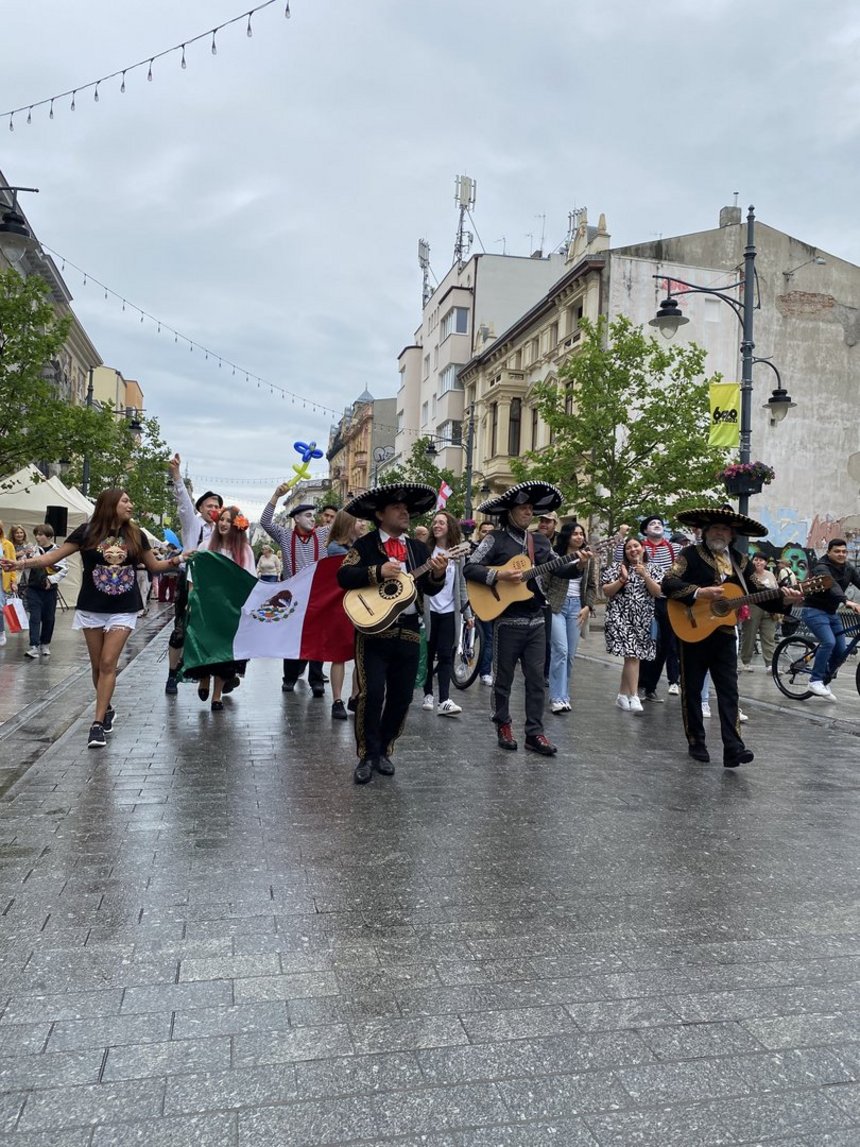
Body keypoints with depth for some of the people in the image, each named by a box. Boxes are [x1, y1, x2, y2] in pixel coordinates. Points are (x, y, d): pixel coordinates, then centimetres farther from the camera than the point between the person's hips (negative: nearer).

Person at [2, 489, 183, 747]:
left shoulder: (135, 535, 2)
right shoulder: (87, 531, -4)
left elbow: (154, 566, 12)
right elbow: (53, 556, -5)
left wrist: (177, 560, -6)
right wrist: (21, 563, -19)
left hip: (123, 609, 0)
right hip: (92, 609, 0)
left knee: (108, 664, -8)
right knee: (97, 665, 8)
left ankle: (98, 723, -6)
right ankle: (107, 710, 30)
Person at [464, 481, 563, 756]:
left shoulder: (540, 541, 11)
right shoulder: (496, 539, -5)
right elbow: (469, 569, -11)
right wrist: (498, 575, -22)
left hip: (536, 620, 5)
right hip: (507, 620, -4)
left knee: (537, 678, 5)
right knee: (503, 677, 7)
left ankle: (535, 733, 11)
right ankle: (503, 726, 22)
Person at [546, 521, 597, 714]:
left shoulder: (588, 558, 10)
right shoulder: (554, 555, -2)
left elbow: (592, 586, 11)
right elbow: (544, 581, -1)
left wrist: (588, 607, -1)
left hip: (577, 606, 4)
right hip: (556, 605, -4)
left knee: (570, 654, 5)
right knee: (560, 650, -13)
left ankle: (563, 695, 16)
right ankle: (557, 698, -12)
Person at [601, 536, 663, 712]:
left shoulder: (651, 569, 11)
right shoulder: (617, 567, 3)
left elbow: (658, 593, 0)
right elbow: (606, 592, -1)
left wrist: (645, 576, -10)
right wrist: (622, 579, -13)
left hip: (643, 620, 3)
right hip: (621, 618, -3)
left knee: (631, 656, 6)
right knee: (632, 655, -13)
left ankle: (622, 695, 18)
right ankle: (633, 697, -11)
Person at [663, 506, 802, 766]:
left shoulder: (740, 561, 8)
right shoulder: (691, 554, -5)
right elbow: (668, 583, -16)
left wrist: (783, 598, -11)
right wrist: (700, 593, -26)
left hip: (725, 635, 4)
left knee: (729, 691, -2)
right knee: (692, 689, 6)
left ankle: (733, 748, -4)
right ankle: (696, 742, 18)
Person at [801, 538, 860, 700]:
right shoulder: (821, 568, -20)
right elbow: (832, 587, -37)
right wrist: (847, 602, -54)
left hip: (832, 613, 8)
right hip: (815, 611, -7)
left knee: (841, 651, 3)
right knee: (829, 642, -26)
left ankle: (824, 681, 20)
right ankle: (815, 680, -16)